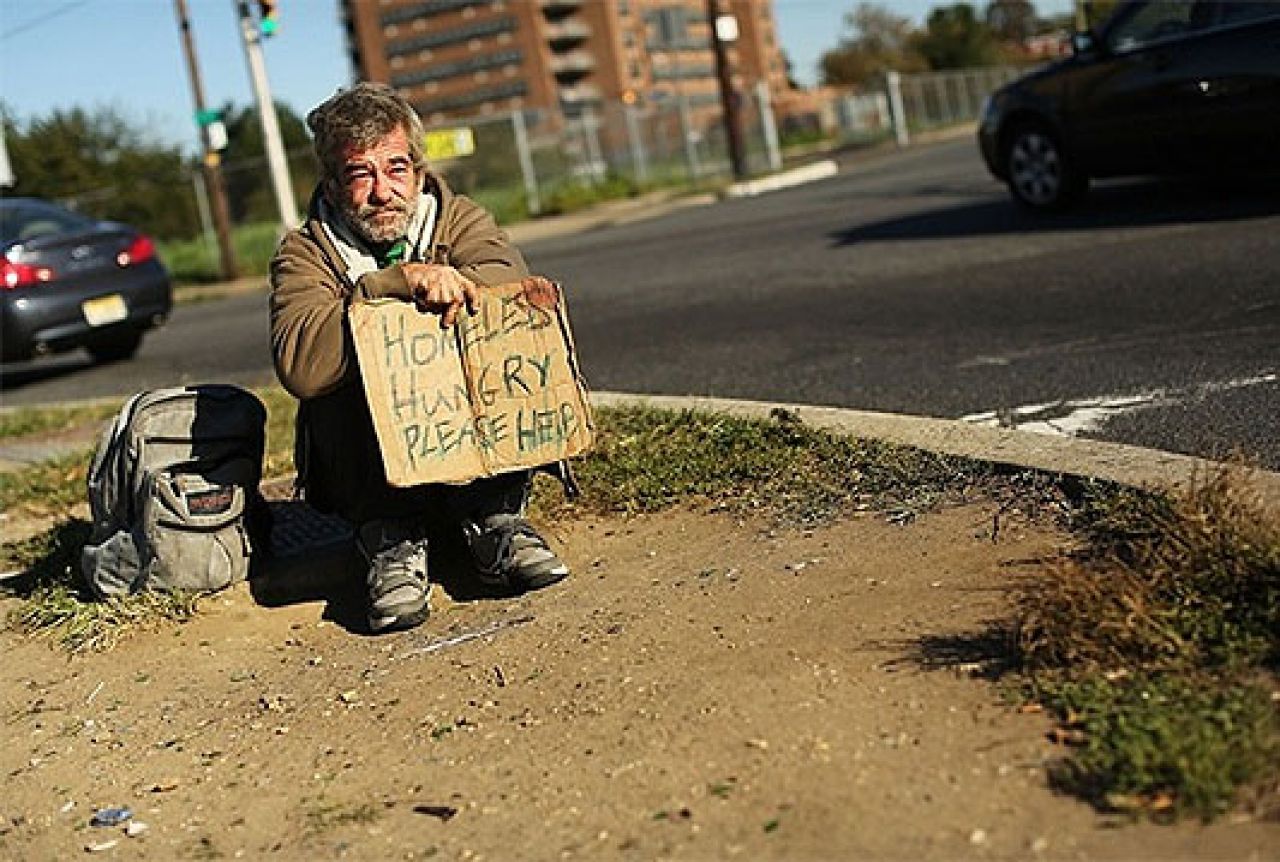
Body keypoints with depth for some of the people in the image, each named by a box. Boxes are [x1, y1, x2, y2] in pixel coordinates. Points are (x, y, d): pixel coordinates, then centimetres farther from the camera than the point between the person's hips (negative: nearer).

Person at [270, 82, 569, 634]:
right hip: (373, 475, -1)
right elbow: (298, 366, -27)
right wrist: (399, 281, -35)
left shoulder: (458, 218, 3)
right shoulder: (305, 253, -5)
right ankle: (391, 543, -24)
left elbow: (511, 283, -21)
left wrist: (440, 282, -38)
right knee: (342, 369, -27)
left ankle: (494, 518, -20)